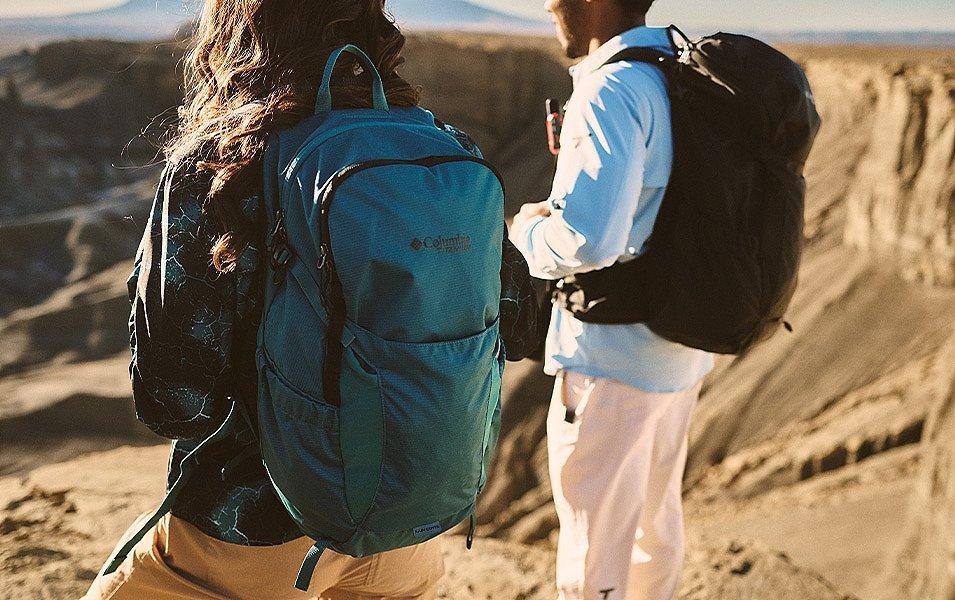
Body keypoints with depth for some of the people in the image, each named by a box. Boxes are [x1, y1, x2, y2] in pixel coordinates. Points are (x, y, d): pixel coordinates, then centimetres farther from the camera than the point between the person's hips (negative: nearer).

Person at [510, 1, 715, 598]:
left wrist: (529, 229, -10)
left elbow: (588, 239, -31)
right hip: (679, 350, 9)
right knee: (655, 517, 26)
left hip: (611, 361, -9)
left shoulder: (614, 90, -21)